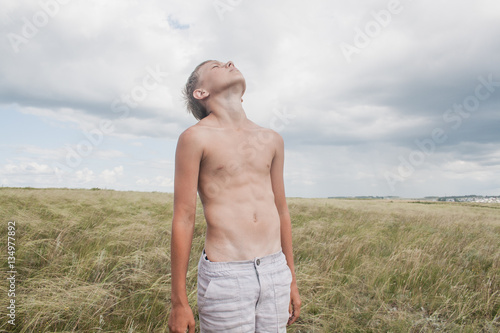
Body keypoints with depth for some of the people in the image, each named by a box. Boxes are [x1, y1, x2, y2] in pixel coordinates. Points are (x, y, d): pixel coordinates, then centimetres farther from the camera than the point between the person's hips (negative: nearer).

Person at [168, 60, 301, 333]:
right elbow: (183, 219, -6)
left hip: (275, 270, 5)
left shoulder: (271, 140, 10)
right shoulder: (196, 137, -5)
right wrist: (179, 302, -4)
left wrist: (292, 280, 16)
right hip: (225, 277, -4)